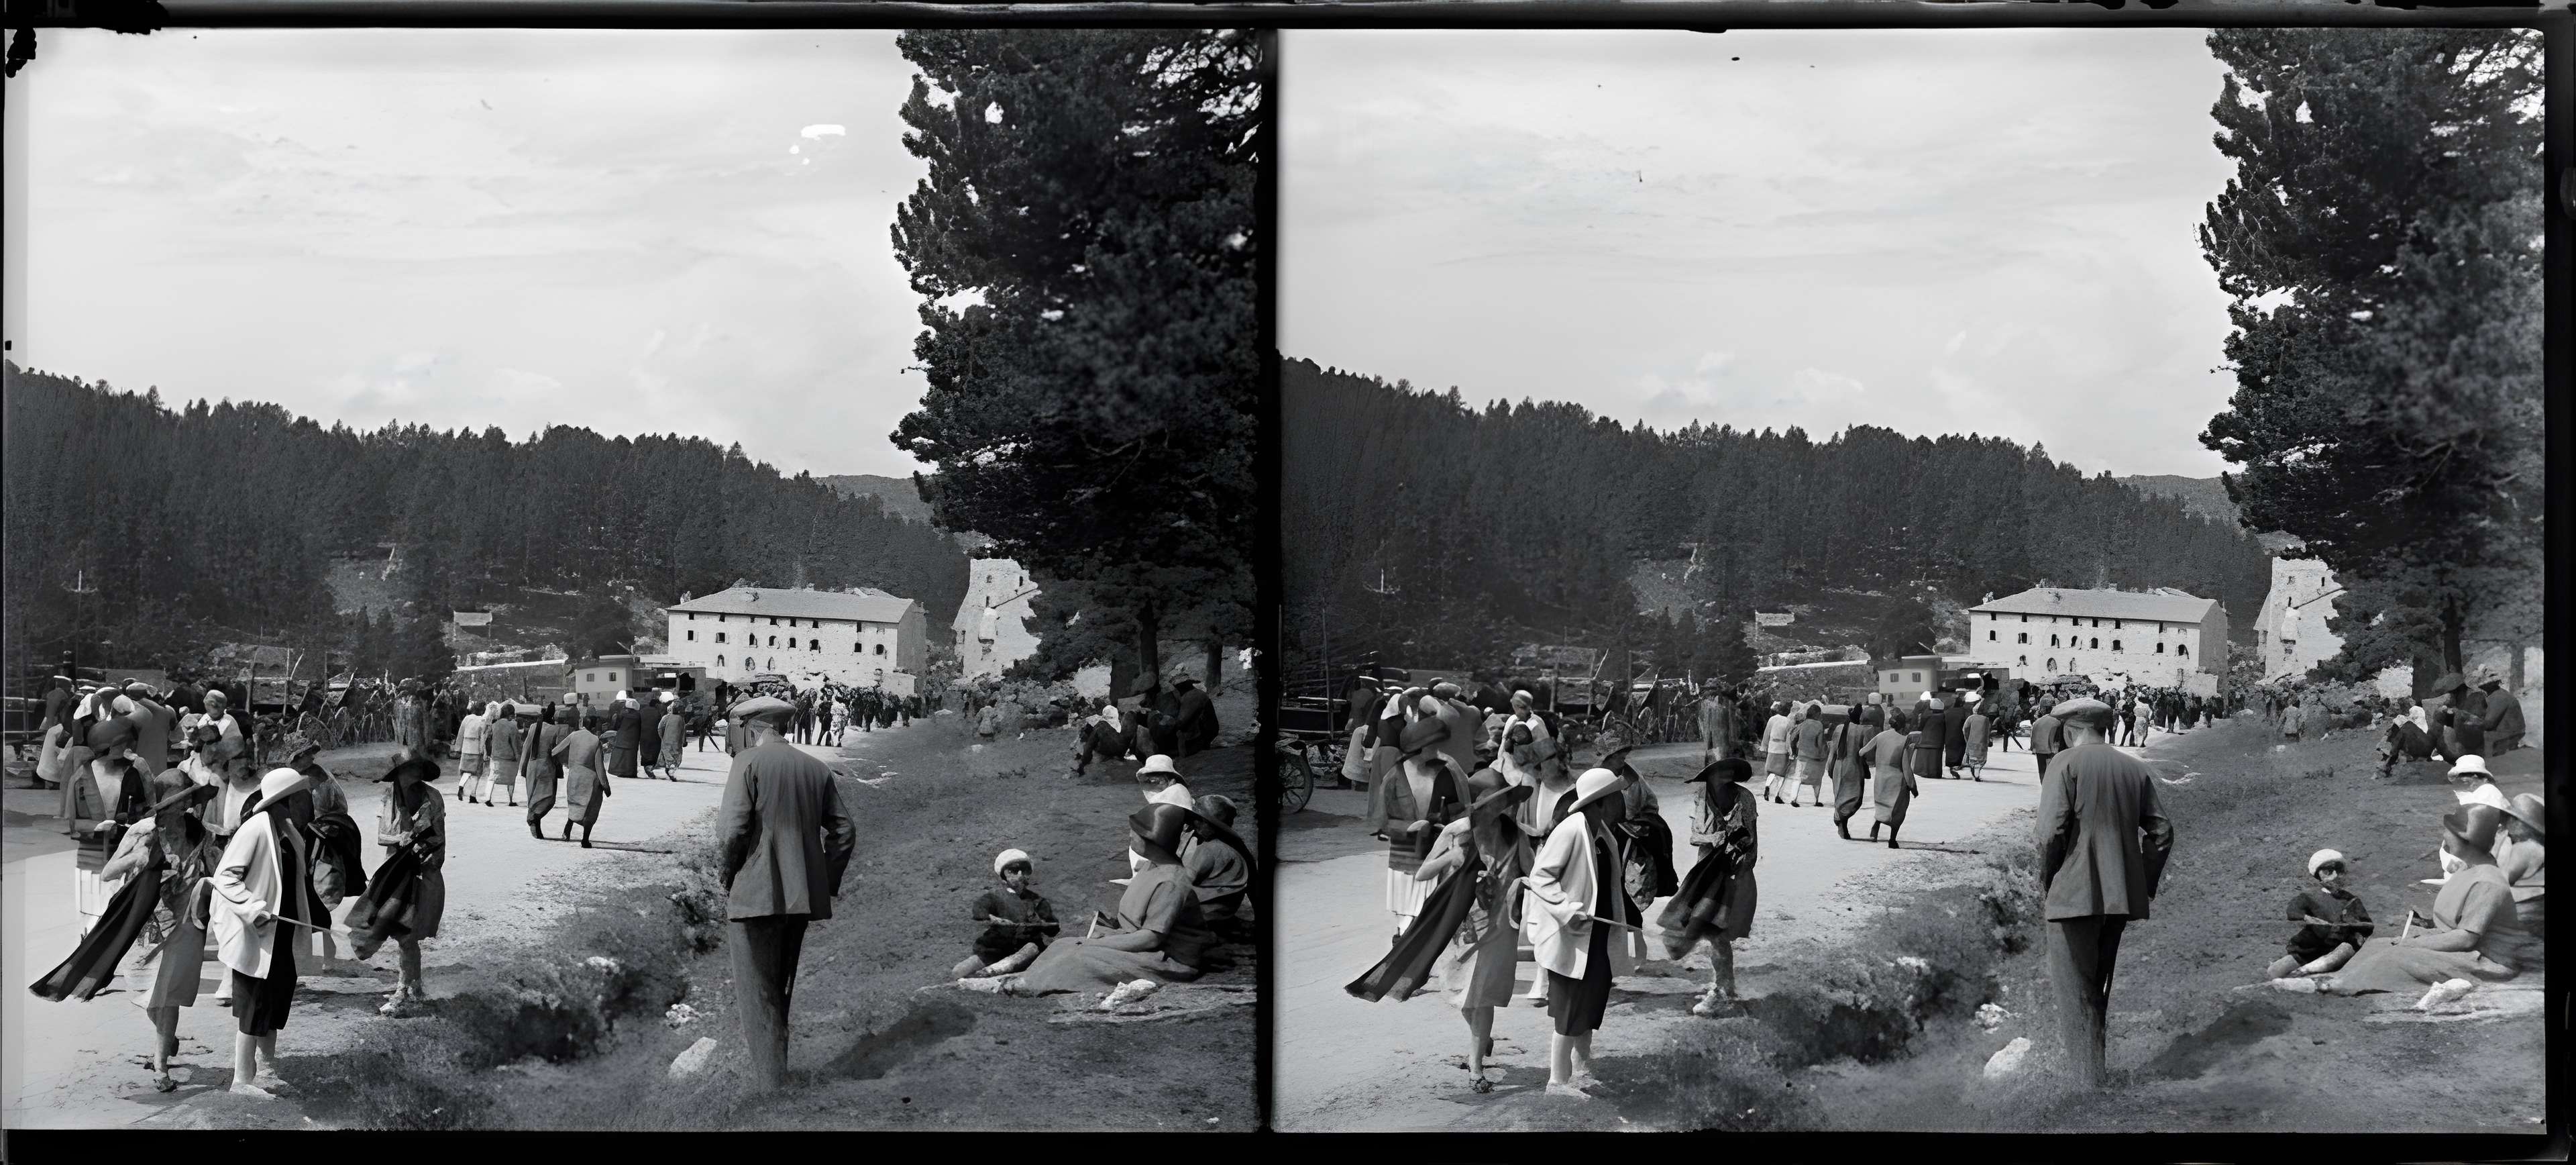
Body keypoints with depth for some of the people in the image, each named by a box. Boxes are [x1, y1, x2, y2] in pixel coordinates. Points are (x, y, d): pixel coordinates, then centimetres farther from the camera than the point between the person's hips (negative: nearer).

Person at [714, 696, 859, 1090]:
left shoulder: (748, 763, -8)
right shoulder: (817, 768, 9)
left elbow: (733, 830, -16)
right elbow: (844, 832, 9)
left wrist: (727, 870, 1)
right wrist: (827, 883, 16)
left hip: (755, 894, -6)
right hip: (801, 895, 6)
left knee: (757, 996, -1)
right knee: (781, 989, 20)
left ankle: (770, 1086, -6)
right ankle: (776, 1070, 28)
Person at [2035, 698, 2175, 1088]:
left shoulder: (2067, 763, -6)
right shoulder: (2134, 768, 11)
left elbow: (2052, 829, -15)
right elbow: (2161, 832, 7)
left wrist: (2045, 881, -2)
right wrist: (2145, 883, 14)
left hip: (2074, 894, -6)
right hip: (2121, 895, 6)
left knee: (2076, 997, -2)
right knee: (2101, 991, 18)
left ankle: (2089, 1084, -7)